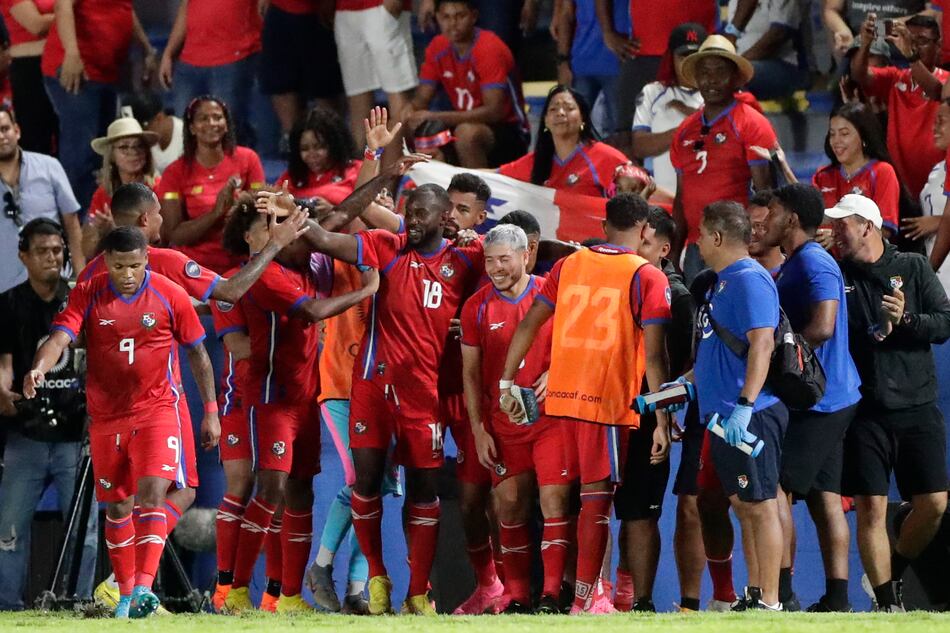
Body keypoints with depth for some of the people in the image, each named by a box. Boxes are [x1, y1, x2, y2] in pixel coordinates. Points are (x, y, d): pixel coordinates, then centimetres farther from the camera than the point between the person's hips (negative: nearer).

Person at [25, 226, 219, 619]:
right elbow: (60, 336, -18)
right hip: (107, 416, 2)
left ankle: (144, 586, -25)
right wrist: (39, 368, -40)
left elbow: (197, 354, 4)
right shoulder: (87, 296, -4)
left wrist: (211, 411, 5)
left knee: (152, 493, -19)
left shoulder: (170, 296, -5)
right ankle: (126, 594, 20)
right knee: (117, 506, 9)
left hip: (157, 409, -2)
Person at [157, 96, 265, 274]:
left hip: (238, 265, 1)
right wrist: (216, 213, -17)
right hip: (194, 268, -1)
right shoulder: (175, 173, 1)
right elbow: (173, 235, -5)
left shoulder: (247, 159, 4)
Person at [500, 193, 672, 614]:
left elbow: (528, 326, 9)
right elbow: (654, 357, -10)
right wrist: (661, 422, -9)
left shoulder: (569, 266, 11)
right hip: (609, 401, -5)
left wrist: (507, 383, 14)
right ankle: (581, 604, -6)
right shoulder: (647, 278, -4)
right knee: (597, 500, -2)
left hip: (561, 398, 5)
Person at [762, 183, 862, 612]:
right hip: (829, 398, 10)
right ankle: (837, 597, 5)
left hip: (818, 400, -10)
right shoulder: (792, 266, 17)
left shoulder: (815, 266, -15)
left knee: (777, 492, -10)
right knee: (824, 496, 7)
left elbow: (822, 328, -26)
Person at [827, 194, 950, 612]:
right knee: (871, 508, -6)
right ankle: (887, 600, 1)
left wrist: (907, 320, -16)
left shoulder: (913, 268, 7)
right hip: (863, 412, -1)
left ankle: (891, 573, 20)